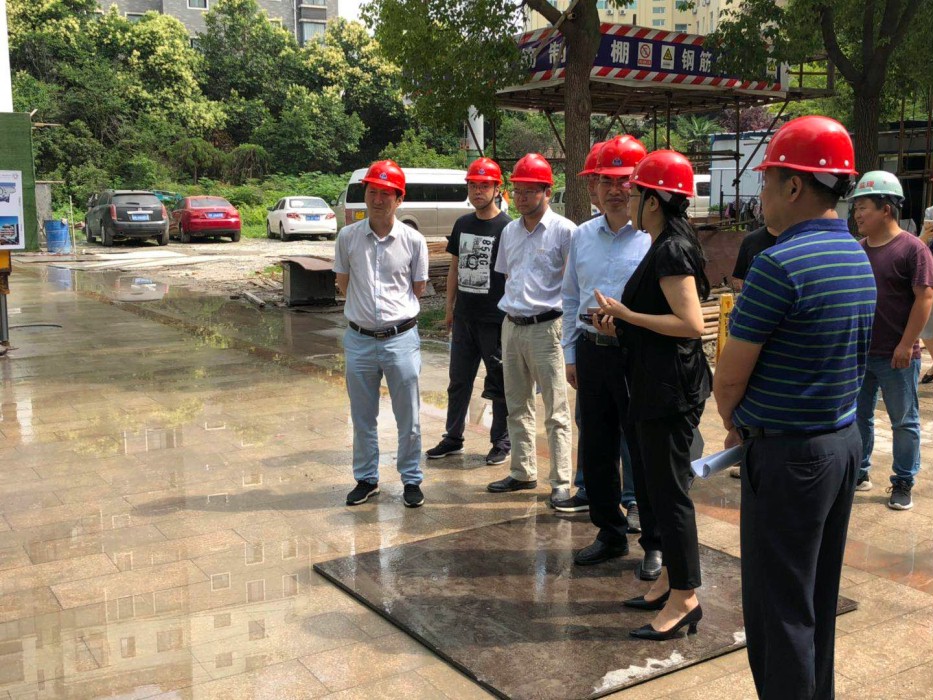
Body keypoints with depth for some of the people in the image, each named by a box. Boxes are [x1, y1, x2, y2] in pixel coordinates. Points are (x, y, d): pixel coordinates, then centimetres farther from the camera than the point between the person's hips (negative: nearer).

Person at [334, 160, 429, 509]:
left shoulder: (413, 241, -4)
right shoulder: (348, 237, 0)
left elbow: (418, 288, 8)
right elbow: (343, 283, 12)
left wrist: (395, 308, 8)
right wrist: (364, 307, 9)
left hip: (401, 338, -2)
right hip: (359, 339, 2)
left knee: (409, 418, 6)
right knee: (362, 418, 13)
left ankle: (411, 479, 22)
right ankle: (366, 479, 28)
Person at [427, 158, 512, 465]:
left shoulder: (506, 227, -8)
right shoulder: (462, 224, 10)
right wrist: (450, 308, 15)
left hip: (495, 320, -6)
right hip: (464, 318, 6)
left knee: (499, 384, 5)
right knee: (458, 381, 14)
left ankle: (501, 443, 17)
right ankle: (453, 439, 26)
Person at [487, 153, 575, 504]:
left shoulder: (564, 230, -8)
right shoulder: (510, 231, 11)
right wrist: (509, 309, 14)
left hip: (545, 327, -7)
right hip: (511, 326, 7)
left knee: (555, 411, -1)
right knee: (517, 406, 15)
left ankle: (561, 481, 6)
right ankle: (523, 472, 26)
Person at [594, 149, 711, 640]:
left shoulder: (671, 251, -17)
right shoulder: (665, 246, 14)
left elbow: (691, 323, -24)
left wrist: (626, 314, -18)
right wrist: (621, 322, 10)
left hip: (671, 388, -11)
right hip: (655, 384, 11)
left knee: (668, 490, -3)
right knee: (650, 485, 17)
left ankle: (684, 599, 8)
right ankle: (671, 579, 29)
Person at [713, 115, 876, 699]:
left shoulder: (781, 264, -21)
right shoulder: (858, 259, 7)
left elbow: (730, 377, -15)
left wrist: (735, 427, 6)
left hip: (788, 454, -9)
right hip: (845, 442, 9)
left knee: (779, 607, 3)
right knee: (820, 597, 20)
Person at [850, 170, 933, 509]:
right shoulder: (858, 250, 7)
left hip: (896, 356, -6)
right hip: (857, 352, 6)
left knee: (904, 421, 7)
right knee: (858, 417, 14)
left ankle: (903, 484, 17)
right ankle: (859, 473, 27)